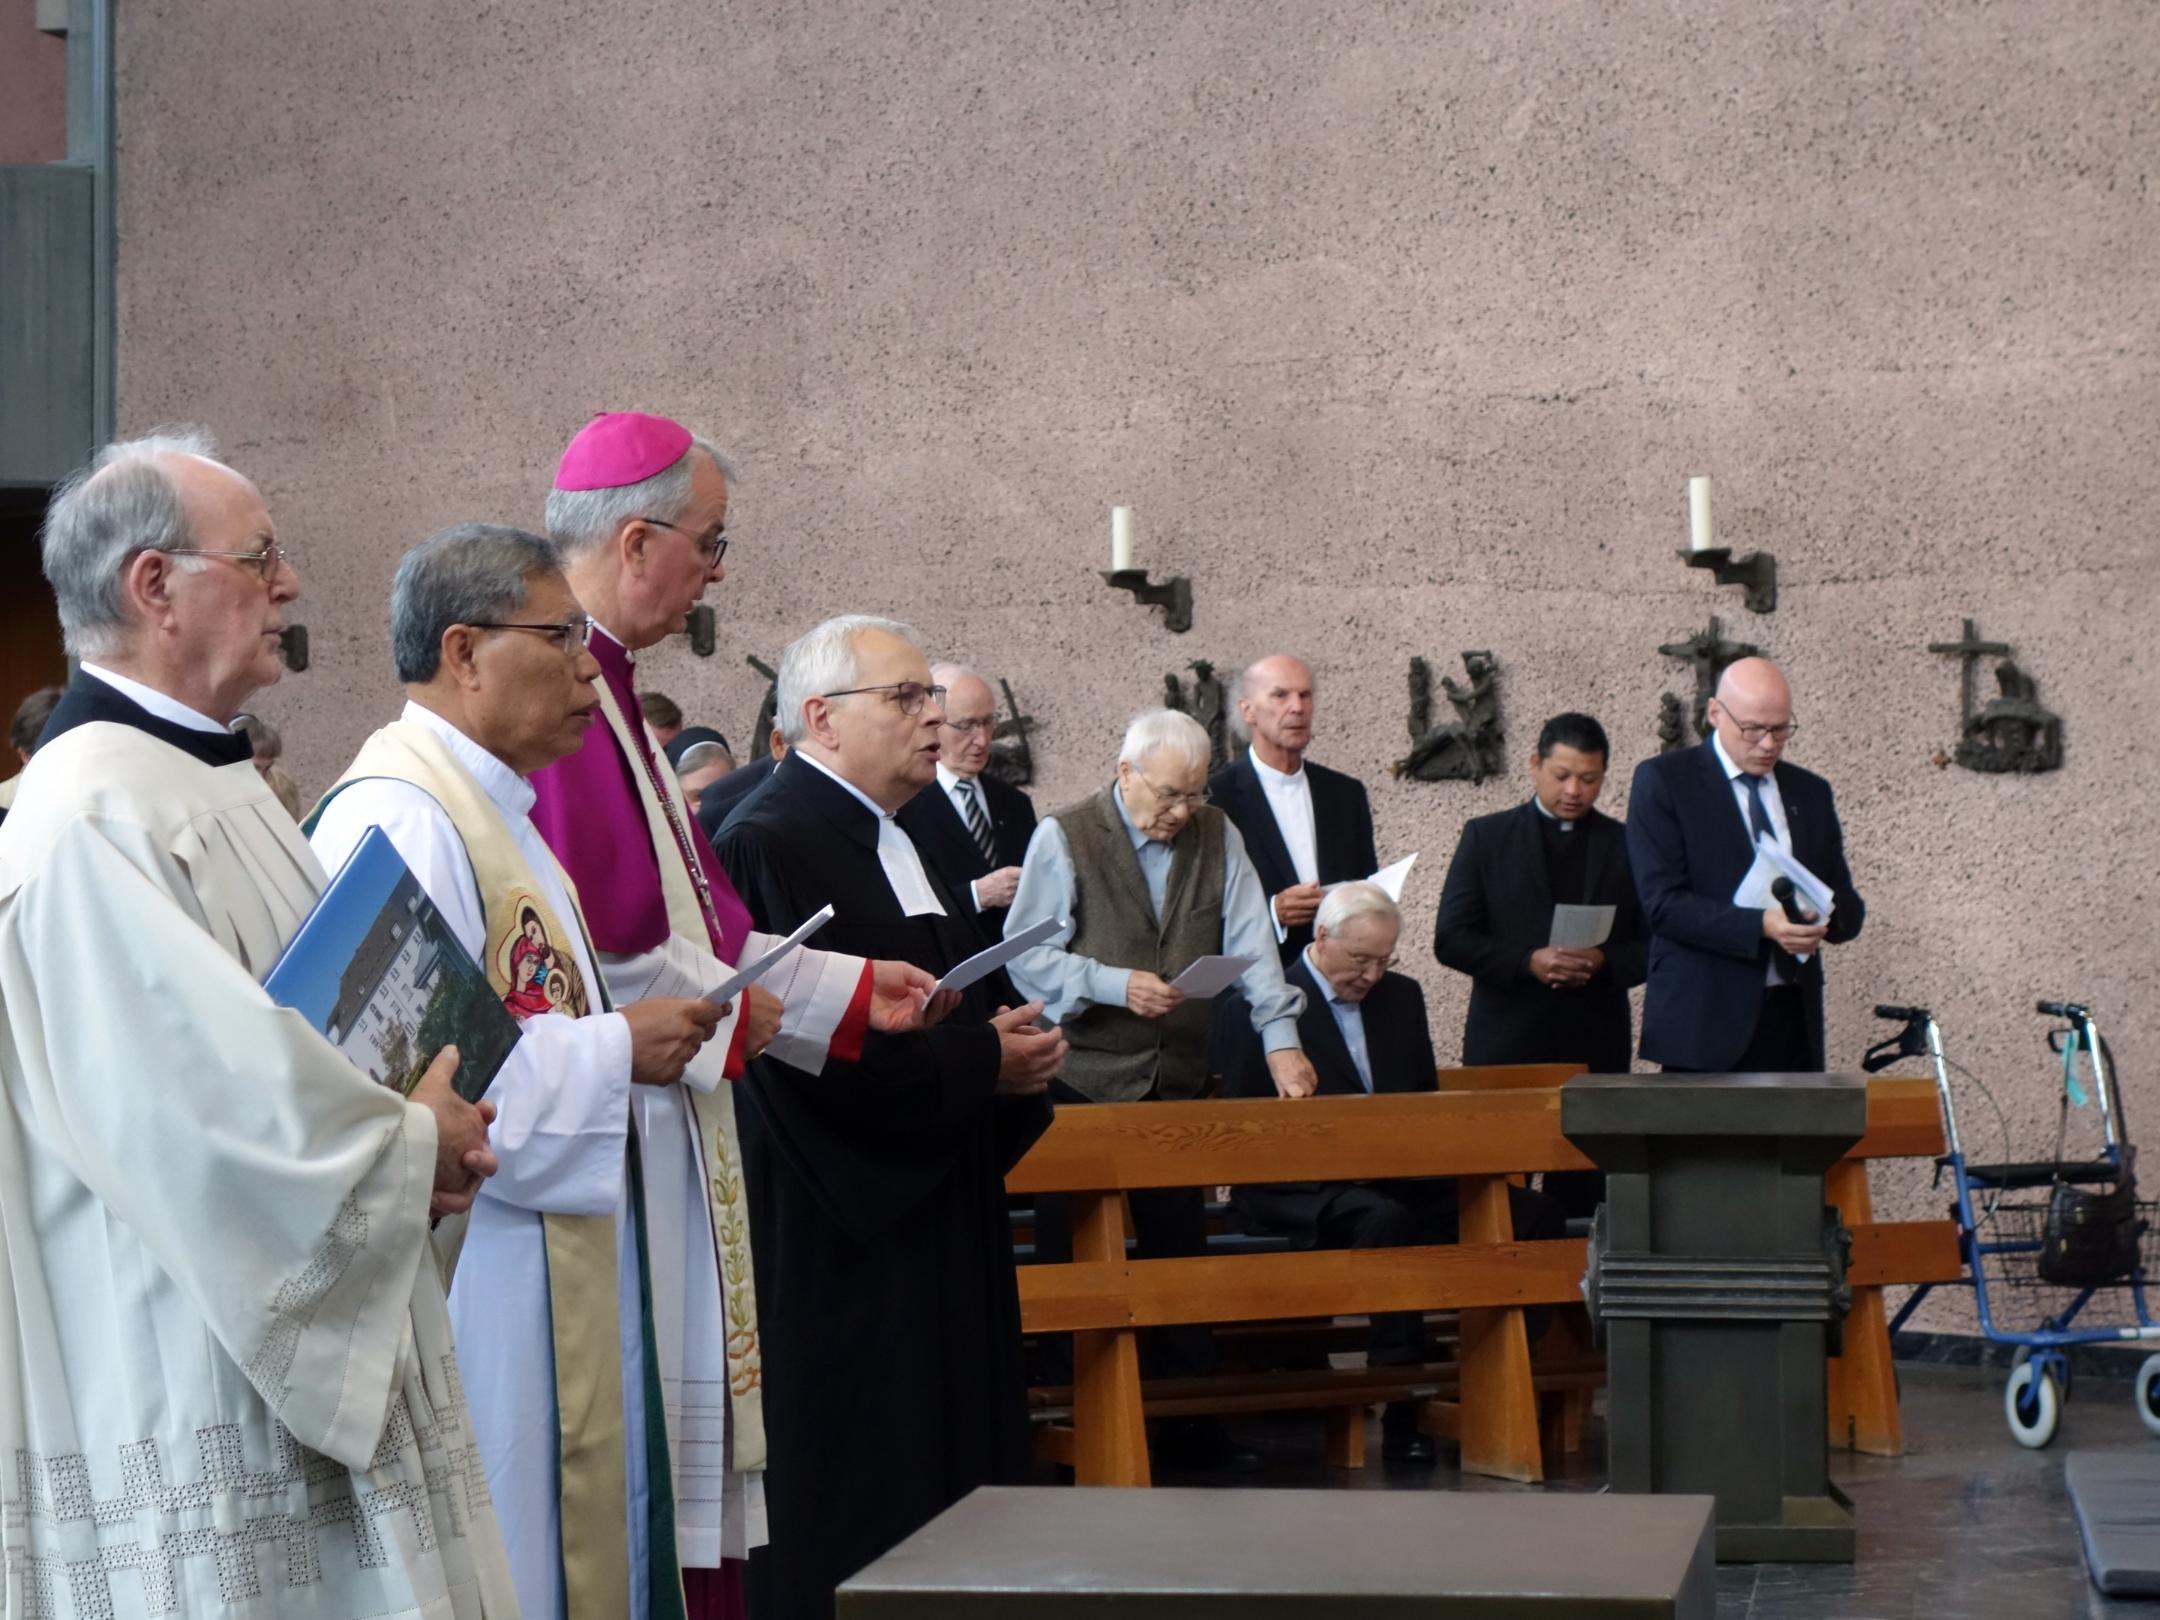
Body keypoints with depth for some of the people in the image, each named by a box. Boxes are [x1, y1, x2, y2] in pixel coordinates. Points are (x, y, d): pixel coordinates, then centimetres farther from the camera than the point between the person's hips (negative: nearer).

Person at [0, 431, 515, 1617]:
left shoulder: (208, 782, 14)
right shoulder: (96, 821, -20)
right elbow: (212, 1104, -25)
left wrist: (413, 1125, 4)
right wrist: (412, 1145, -10)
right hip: (196, 1378, -10)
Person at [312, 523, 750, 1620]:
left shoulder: (489, 809, 17)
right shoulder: (401, 816, -17)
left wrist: (670, 1035, 9)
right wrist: (617, 1052, -17)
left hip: (563, 1304, 10)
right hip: (480, 1302, -10)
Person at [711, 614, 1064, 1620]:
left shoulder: (892, 838, 15)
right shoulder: (772, 844, -16)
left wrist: (1010, 1047, 3)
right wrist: (985, 1060, -15)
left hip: (934, 1225, 10)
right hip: (839, 1238, -10)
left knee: (945, 1474, 12)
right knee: (853, 1510, -3)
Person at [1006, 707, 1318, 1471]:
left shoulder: (1216, 837, 7)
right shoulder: (1065, 837, -3)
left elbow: (1250, 943, -1)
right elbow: (1027, 955, -7)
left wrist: (1280, 1038, -13)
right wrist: (1114, 985, -19)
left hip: (1179, 1077, 4)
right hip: (1084, 1079, -4)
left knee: (1180, 1248, 8)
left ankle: (1189, 1416, 15)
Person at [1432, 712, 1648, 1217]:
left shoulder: (1627, 846, 11)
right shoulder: (1486, 837, 7)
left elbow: (1654, 946, 8)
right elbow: (1450, 940, 1)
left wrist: (1603, 961, -12)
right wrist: (1528, 962, -13)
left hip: (1595, 1047, 1)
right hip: (1505, 1044, -1)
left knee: (1581, 1194, 0)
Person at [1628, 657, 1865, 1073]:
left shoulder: (1811, 792, 14)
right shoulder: (1662, 781, -1)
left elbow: (1848, 906, 15)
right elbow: (1662, 902, -10)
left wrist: (1824, 917, -10)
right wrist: (1761, 925, -22)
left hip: (1794, 1020, 5)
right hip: (1706, 1022, -5)